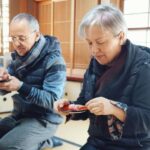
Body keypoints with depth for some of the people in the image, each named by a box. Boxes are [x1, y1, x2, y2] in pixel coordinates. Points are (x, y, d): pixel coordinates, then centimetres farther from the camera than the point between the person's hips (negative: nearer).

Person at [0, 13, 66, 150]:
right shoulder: (19, 56, 6)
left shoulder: (54, 61, -16)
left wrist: (21, 87, -34)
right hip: (19, 115, 8)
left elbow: (52, 100, -23)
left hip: (44, 119, -8)